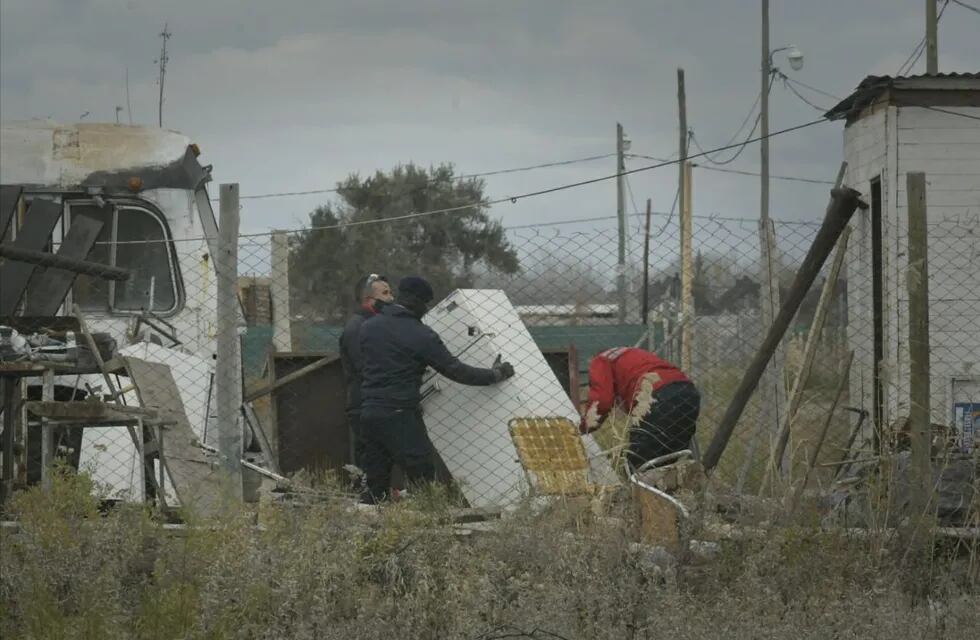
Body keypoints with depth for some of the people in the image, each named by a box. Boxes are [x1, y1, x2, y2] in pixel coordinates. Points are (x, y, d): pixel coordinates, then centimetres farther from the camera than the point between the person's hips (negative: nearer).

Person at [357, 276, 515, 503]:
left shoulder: (368, 327, 11)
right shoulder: (420, 335, -8)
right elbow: (455, 370, -5)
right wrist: (495, 375, 7)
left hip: (369, 413, 7)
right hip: (400, 415, -7)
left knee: (375, 486, 10)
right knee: (424, 478, -4)